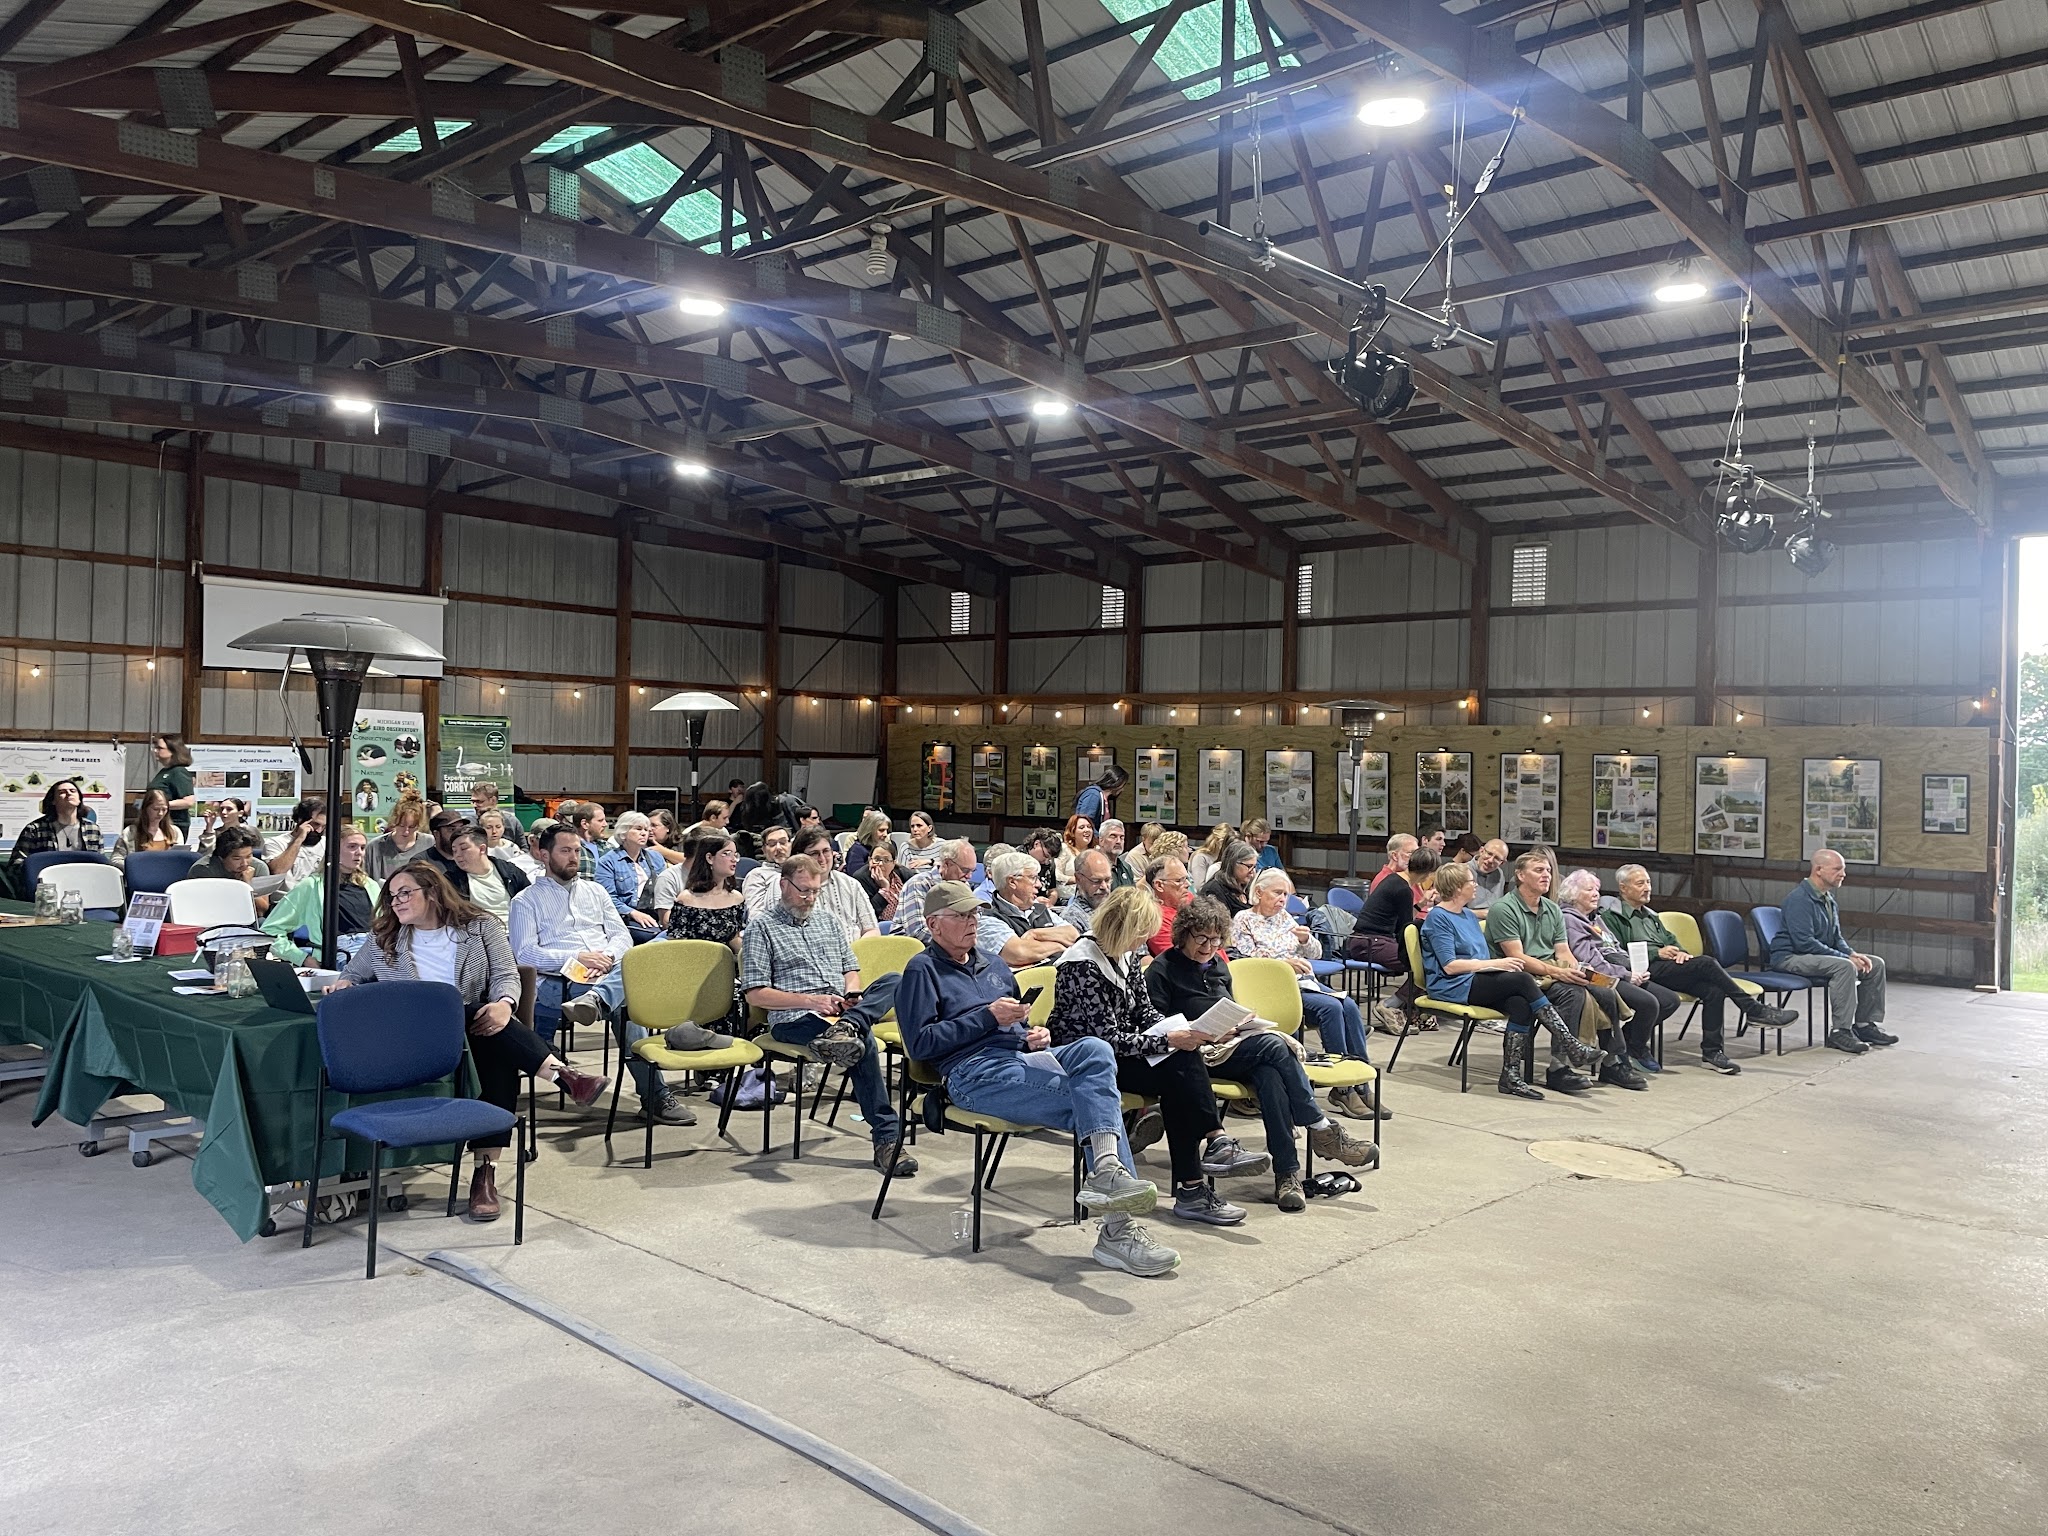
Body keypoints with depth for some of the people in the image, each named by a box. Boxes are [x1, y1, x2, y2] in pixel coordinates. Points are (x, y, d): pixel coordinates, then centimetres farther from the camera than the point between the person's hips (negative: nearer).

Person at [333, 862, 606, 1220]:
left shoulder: (480, 926, 12)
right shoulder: (383, 938, 19)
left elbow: (506, 975, 4)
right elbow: (354, 974, 26)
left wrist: (504, 1004, -19)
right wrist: (343, 985, 1)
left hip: (475, 1026, 0)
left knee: (499, 1054, -36)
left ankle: (485, 1172, -38)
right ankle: (562, 1075, -44)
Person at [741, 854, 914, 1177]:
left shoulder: (827, 921, 25)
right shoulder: (762, 929, 6)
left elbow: (851, 969, 28)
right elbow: (754, 994, -2)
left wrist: (852, 994, 2)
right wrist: (810, 1000, -13)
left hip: (841, 1008, 6)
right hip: (793, 1018, -6)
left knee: (895, 980, -22)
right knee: (863, 1042, -34)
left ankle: (846, 1027, -45)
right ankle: (886, 1138, -35)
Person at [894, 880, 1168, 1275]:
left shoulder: (993, 965, 29)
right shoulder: (922, 970, 6)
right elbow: (919, 1043, -7)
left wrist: (1034, 1036, 9)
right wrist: (987, 1017, -10)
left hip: (1024, 1059, 6)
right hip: (974, 1073, -6)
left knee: (1094, 1049, -27)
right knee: (1093, 1099, -25)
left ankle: (1106, 1172, -42)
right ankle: (1118, 1227, -30)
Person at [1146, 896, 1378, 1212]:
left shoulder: (1218, 964, 22)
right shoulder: (1162, 970, -1)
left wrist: (1239, 1025, 8)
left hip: (1229, 1046, 6)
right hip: (1198, 1055, -6)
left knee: (1269, 1074, -31)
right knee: (1273, 1045, -30)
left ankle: (1287, 1172, -36)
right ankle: (1322, 1130, -22)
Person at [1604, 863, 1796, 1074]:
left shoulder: (1650, 915, 31)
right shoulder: (1612, 916, 3)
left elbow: (1670, 940, 27)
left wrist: (1680, 951, 1)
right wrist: (1656, 952, -13)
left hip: (1668, 967, 8)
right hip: (1647, 970, -8)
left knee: (1713, 990, -19)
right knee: (1706, 963, -24)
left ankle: (1712, 1051, -13)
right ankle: (1755, 1010, -14)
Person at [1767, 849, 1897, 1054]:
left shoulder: (1828, 899, 13)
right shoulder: (1799, 898, -18)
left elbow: (1836, 937, 20)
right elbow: (1804, 942, -25)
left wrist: (1852, 953, -3)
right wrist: (1846, 957, -22)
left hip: (1821, 954, 10)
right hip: (1791, 957, -10)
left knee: (1875, 964, 3)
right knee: (1844, 967, -33)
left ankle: (1865, 1025, 8)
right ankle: (1840, 1032, -28)